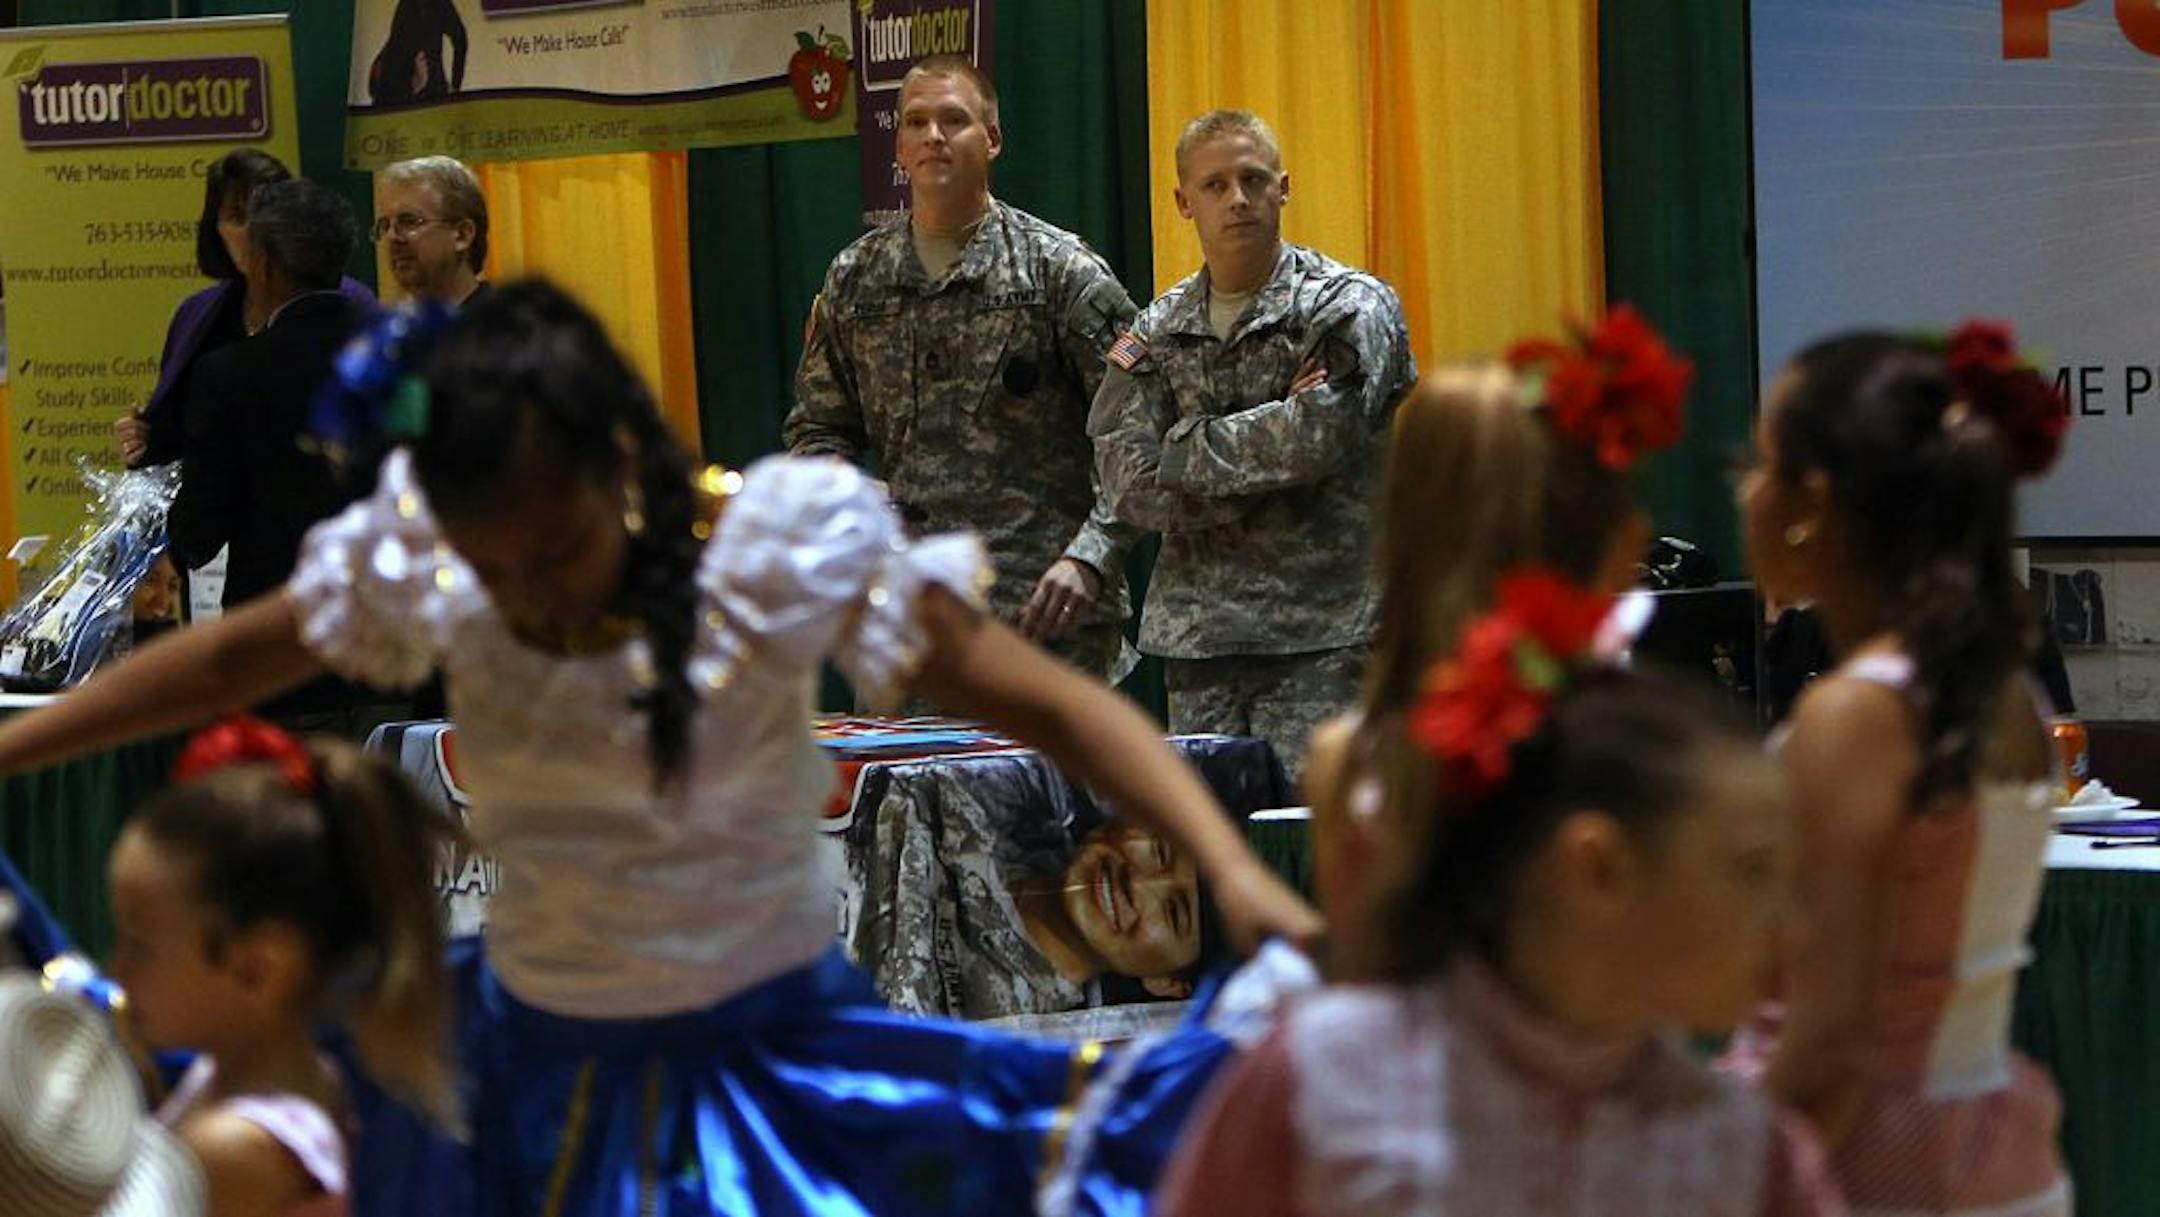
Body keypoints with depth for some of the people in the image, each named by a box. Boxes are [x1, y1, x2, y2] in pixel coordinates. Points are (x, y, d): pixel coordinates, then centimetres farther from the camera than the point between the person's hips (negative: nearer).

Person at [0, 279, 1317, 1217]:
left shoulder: (790, 547, -20)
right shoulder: (415, 559, -9)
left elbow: (1055, 704, -20)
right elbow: (223, 665, 8)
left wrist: (1234, 871, -34)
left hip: (757, 1052, -3)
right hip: (529, 1054, 4)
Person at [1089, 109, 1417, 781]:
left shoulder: (1350, 307, 0)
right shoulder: (1155, 334, 12)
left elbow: (1322, 433, -17)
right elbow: (1129, 484, 1)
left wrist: (1186, 449, -4)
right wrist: (1269, 457, -8)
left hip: (1322, 634, -5)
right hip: (1198, 640, 5)